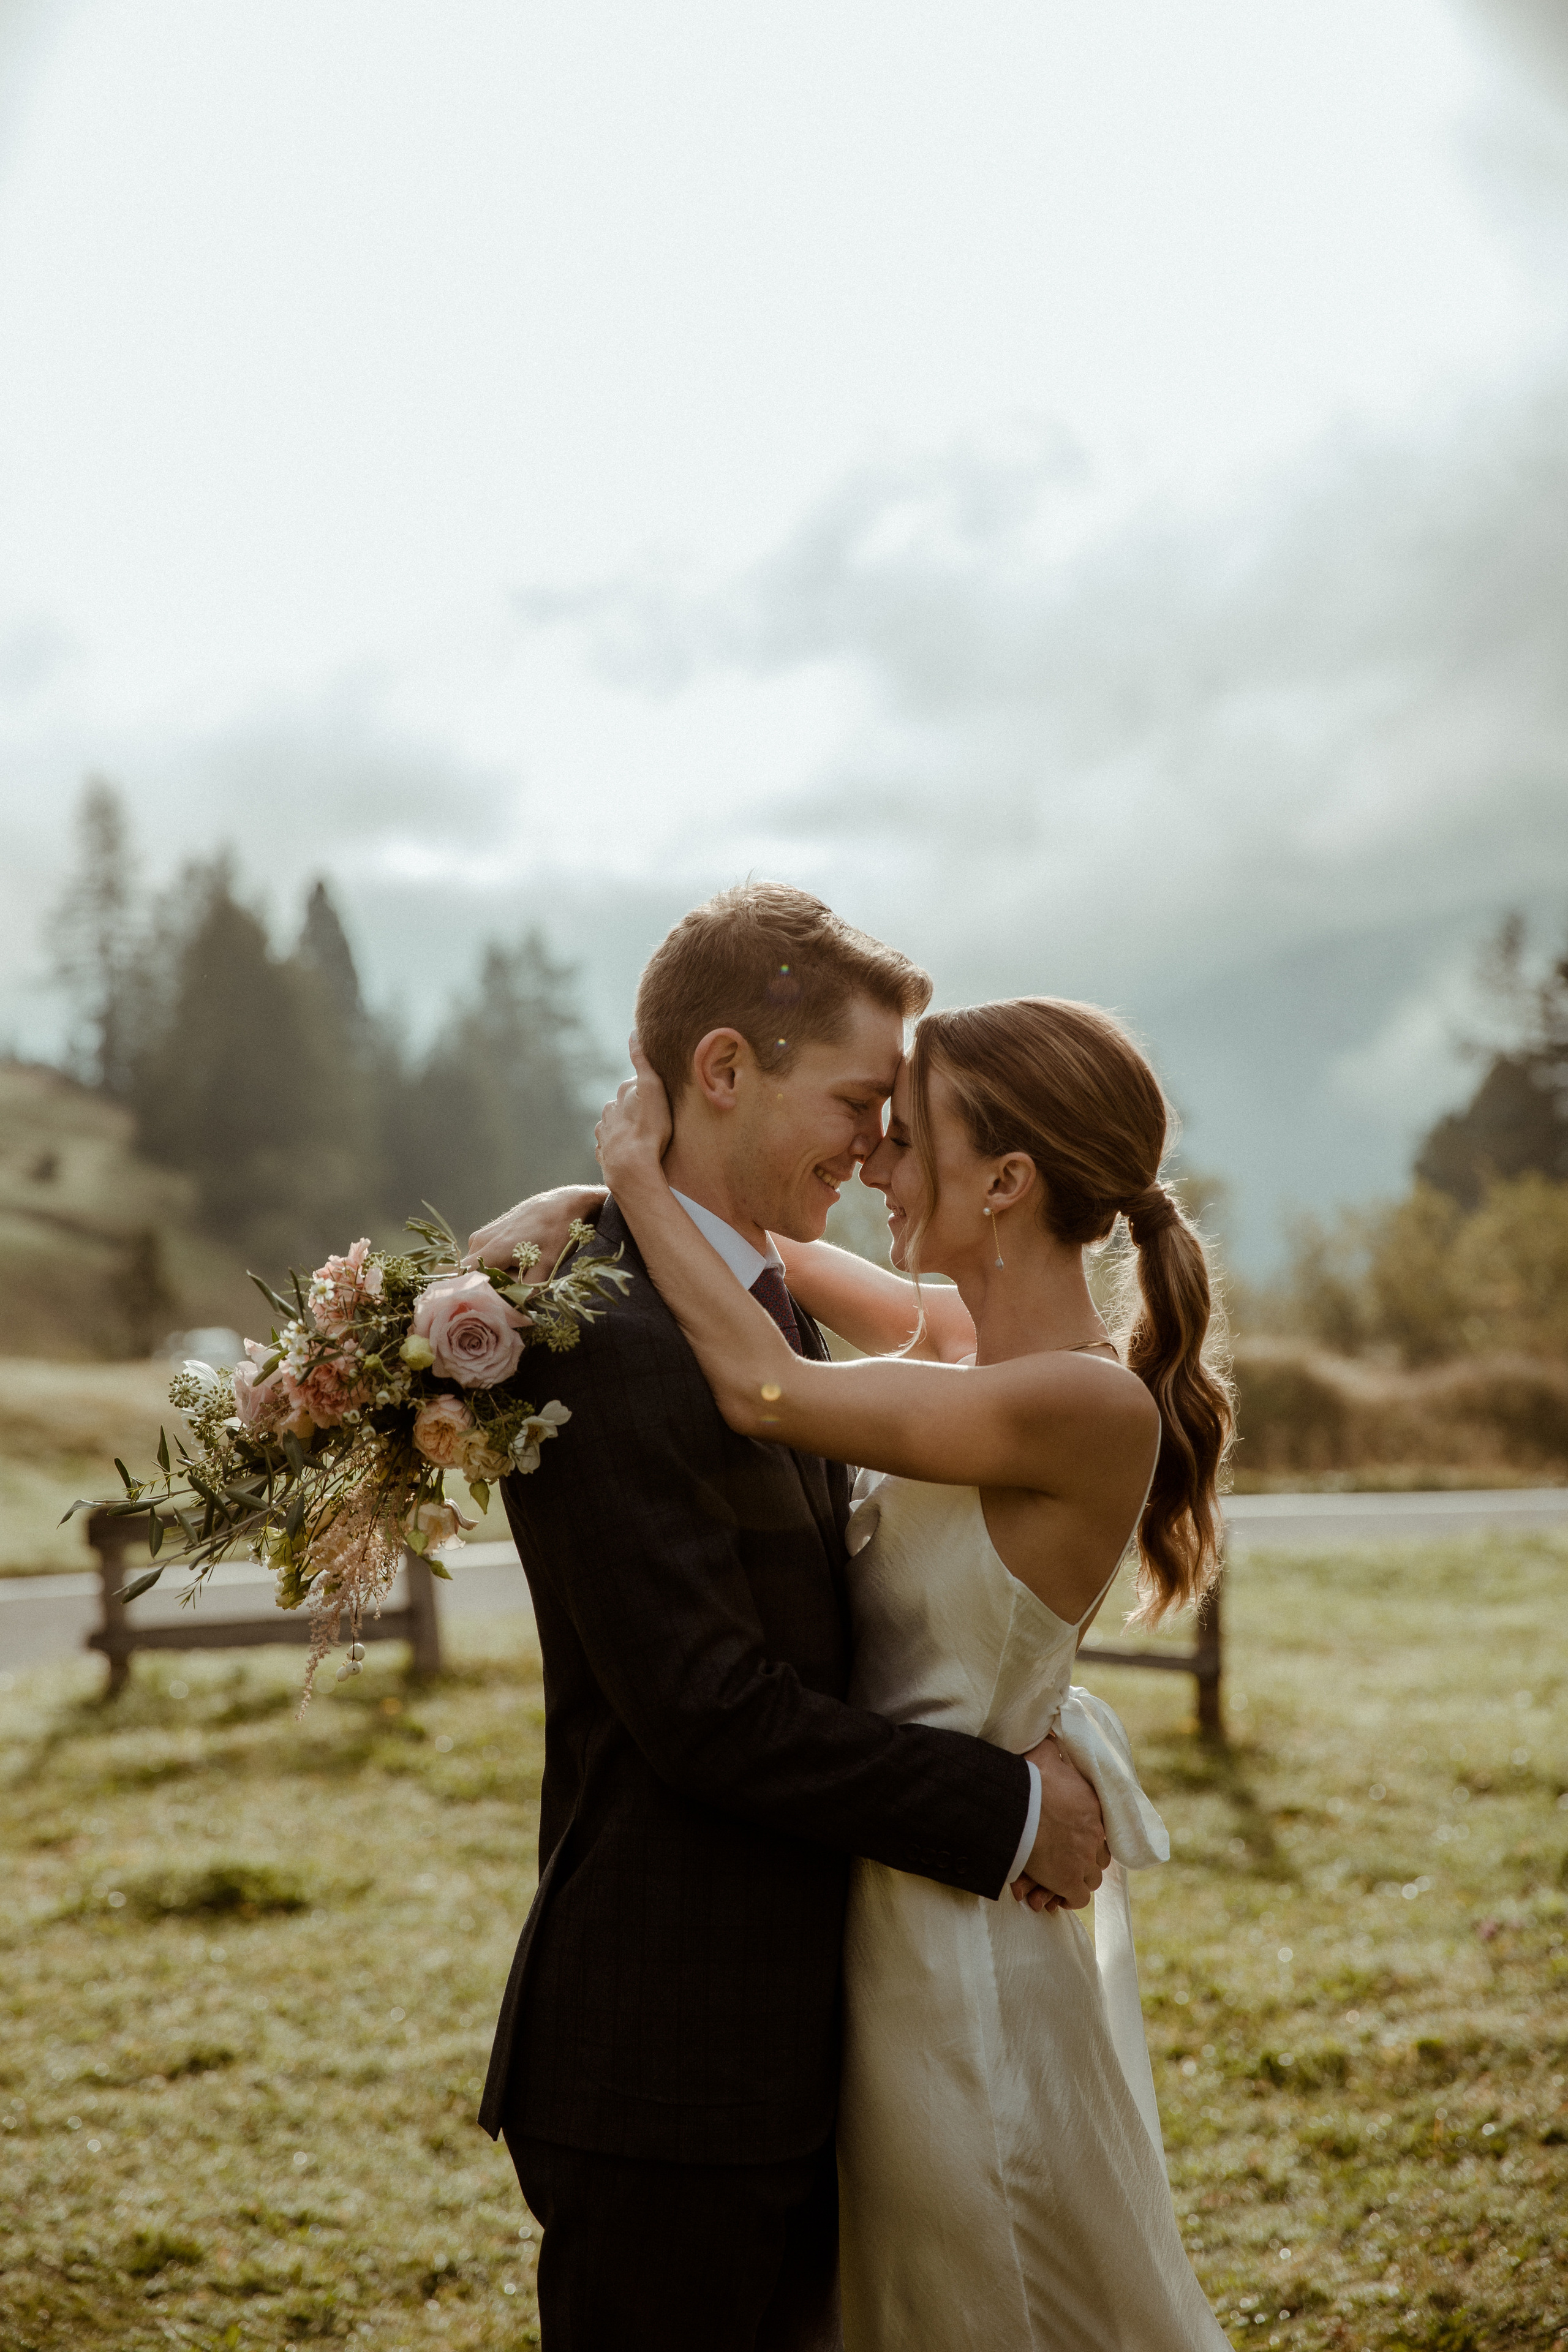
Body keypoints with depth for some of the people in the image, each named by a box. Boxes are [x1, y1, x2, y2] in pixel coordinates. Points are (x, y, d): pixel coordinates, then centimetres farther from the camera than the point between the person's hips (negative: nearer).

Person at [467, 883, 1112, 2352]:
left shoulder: (772, 1307, 11)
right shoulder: (607, 1345, -21)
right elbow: (710, 1712, -23)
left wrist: (1007, 1767, 1)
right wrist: (1004, 1810, -14)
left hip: (794, 2036, 10)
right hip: (666, 2070, -10)